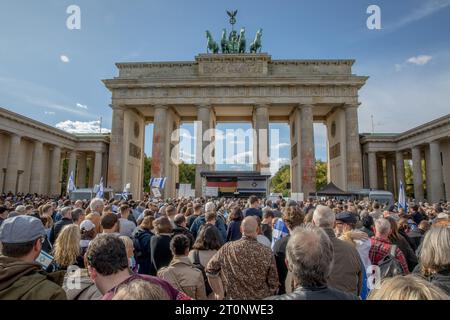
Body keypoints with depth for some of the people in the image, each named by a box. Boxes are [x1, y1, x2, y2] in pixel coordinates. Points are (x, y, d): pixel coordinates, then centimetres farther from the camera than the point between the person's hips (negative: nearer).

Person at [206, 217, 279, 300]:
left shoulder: (227, 249, -16)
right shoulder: (267, 252, -20)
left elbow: (210, 269, -4)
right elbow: (273, 284, -12)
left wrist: (219, 293, 7)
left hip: (235, 297, 1)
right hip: (261, 297, 0)